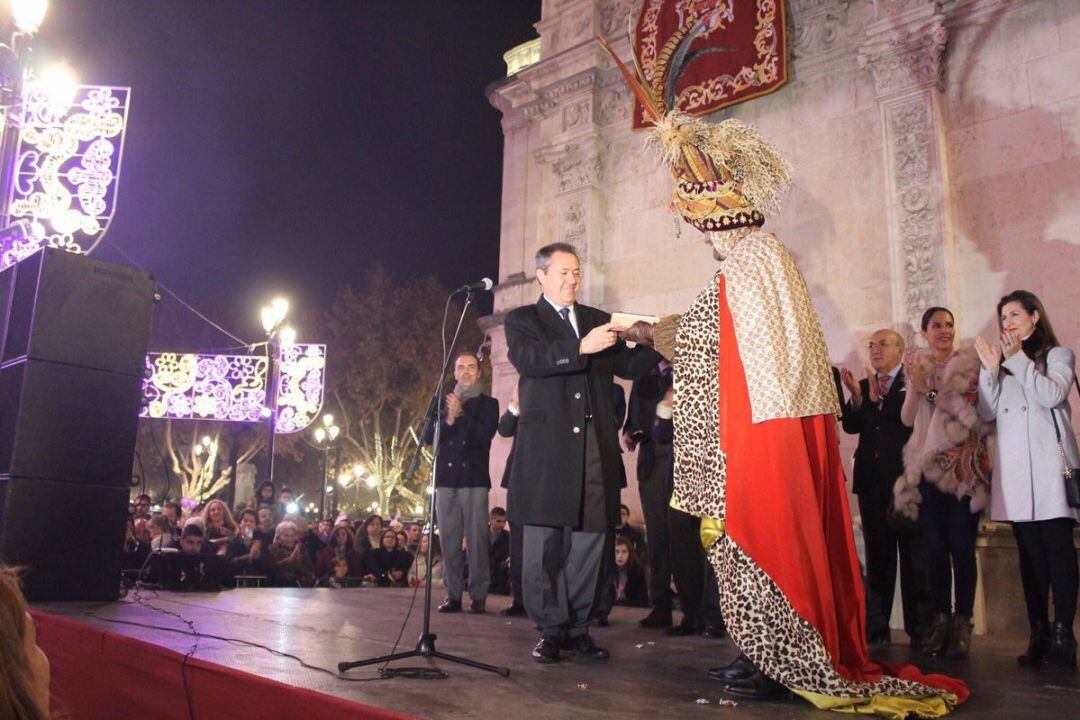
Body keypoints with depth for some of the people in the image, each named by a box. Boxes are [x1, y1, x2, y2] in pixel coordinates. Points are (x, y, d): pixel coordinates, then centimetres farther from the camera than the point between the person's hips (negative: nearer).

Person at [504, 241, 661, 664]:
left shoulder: (597, 320, 21)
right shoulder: (522, 320, 9)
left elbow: (629, 366, 14)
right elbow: (526, 359, -12)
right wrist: (581, 347, -23)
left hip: (596, 448, 4)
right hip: (547, 446, -3)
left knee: (589, 541, 4)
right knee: (545, 543, -1)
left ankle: (578, 628, 13)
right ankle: (550, 630, 9)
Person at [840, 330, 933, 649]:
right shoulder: (864, 385, 15)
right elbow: (851, 426, 3)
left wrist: (879, 399, -18)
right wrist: (857, 397, -12)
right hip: (872, 482, 5)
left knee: (914, 556, 1)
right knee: (877, 557, 8)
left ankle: (920, 629, 8)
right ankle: (876, 628, 12)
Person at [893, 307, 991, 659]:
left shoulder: (970, 365, 3)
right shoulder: (917, 368, 14)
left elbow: (975, 413, -9)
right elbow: (907, 418, 5)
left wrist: (930, 390, -12)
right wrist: (914, 385, -10)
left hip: (965, 467, -3)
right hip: (927, 468, 3)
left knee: (961, 546, -4)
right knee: (935, 547, 3)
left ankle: (962, 623, 3)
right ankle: (940, 621, 10)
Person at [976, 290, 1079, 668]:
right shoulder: (1003, 363, 21)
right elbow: (987, 413, 10)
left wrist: (1018, 359, -9)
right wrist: (991, 369, 1)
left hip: (1049, 462, -4)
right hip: (1014, 466, 4)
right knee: (1029, 551, 2)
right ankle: (1039, 635, 3)